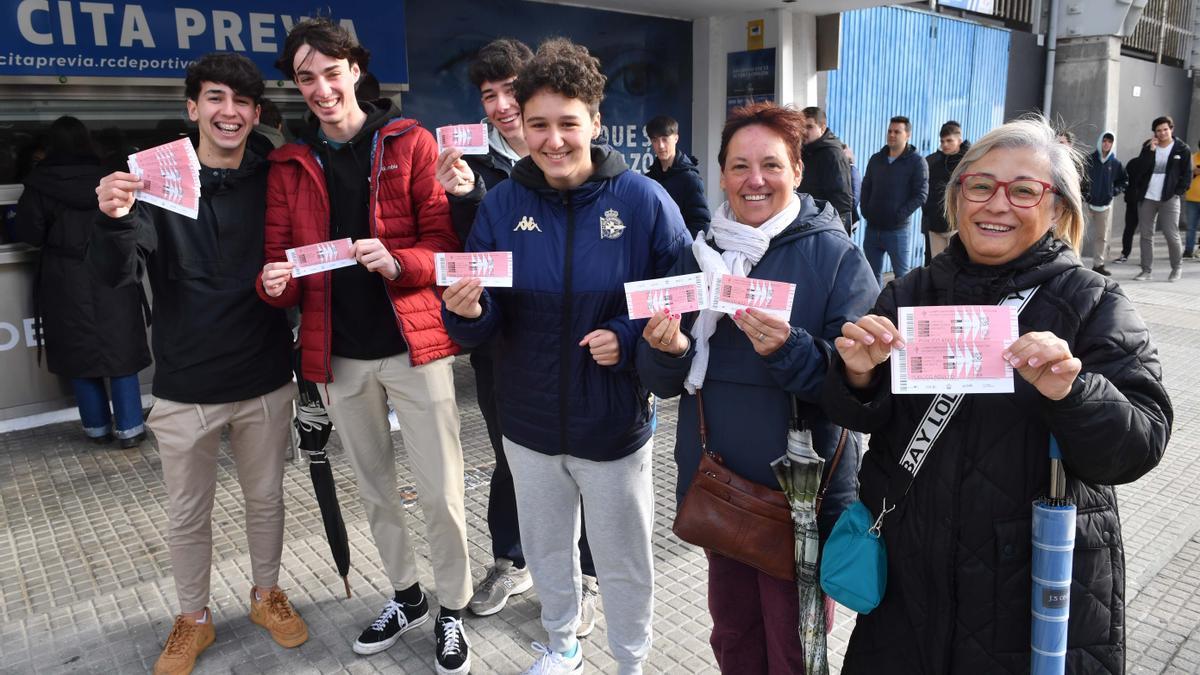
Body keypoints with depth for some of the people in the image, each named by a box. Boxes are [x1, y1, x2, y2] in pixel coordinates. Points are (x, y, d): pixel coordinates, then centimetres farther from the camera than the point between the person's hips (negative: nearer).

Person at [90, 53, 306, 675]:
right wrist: (114, 220, -35)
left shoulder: (273, 180, -3)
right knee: (187, 514, 15)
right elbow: (118, 274, -16)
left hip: (265, 382, 1)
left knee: (265, 499, 18)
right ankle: (193, 620, 36)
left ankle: (267, 595, 40)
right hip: (184, 388, -1)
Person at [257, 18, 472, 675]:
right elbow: (280, 254, 7)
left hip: (413, 343, -4)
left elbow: (445, 240, -6)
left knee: (441, 491, 2)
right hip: (338, 354, 4)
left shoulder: (411, 143, -2)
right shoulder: (289, 164, 8)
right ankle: (405, 595, 38)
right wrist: (275, 282, -16)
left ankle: (452, 612, 23)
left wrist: (397, 262, -25)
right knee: (373, 487, 18)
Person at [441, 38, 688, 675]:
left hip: (613, 426, -2)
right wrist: (467, 312, -26)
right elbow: (484, 327, -4)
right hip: (529, 424, 3)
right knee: (546, 550, 24)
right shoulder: (501, 204, -5)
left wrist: (630, 337, -25)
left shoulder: (644, 200, -13)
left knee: (624, 562, 17)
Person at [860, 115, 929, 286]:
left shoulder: (917, 162, -5)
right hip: (873, 228, 5)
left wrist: (900, 215, -17)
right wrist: (866, 211, 2)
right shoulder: (876, 159, 10)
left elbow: (921, 194, -10)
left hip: (899, 230, -5)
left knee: (902, 277, 2)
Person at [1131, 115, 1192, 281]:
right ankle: (1147, 270, 12)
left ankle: (1177, 268, 14)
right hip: (1147, 197, 3)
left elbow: (1187, 175, 3)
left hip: (1169, 199, -3)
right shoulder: (1148, 146, 7)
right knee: (1145, 235, 4)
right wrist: (1150, 150, -13)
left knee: (1171, 235, -5)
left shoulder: (1182, 149, 1)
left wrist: (1178, 192, -6)